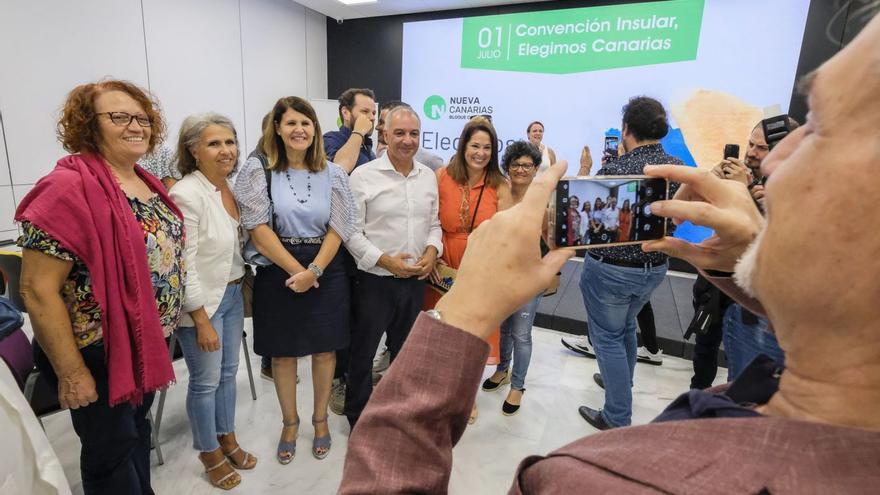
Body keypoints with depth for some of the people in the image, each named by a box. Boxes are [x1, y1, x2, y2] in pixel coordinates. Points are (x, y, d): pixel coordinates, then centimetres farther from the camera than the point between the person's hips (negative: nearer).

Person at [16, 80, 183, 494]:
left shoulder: (147, 183, 3)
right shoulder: (70, 188, -22)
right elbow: (38, 290, -22)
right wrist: (71, 372, -19)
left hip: (148, 343, 8)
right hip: (100, 352, -7)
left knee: (138, 429, 26)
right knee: (112, 449, 13)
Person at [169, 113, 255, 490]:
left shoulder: (232, 187, 3)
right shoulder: (186, 194, -20)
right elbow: (183, 266, -21)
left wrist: (242, 288, 14)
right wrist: (201, 321, -19)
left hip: (233, 294, 7)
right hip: (200, 303, -7)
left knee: (228, 373, 20)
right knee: (205, 381, 10)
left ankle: (228, 439, 40)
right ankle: (210, 454, 32)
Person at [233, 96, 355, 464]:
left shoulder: (333, 174, 2)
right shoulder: (258, 171, -3)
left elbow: (338, 229, -2)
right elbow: (258, 229, -9)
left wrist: (314, 270, -14)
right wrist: (296, 269, -13)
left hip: (326, 271, 1)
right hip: (278, 271, -1)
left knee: (324, 348, 10)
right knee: (283, 351, 11)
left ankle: (320, 419, 33)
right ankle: (289, 422, 34)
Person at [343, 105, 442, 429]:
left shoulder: (428, 176, 6)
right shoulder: (364, 176, -10)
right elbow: (351, 232, -11)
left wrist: (432, 250, -6)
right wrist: (385, 260, -18)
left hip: (415, 280, 5)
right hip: (375, 280, -5)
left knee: (405, 351, 21)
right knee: (363, 352, 10)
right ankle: (357, 417, 32)